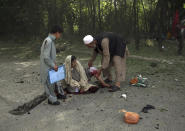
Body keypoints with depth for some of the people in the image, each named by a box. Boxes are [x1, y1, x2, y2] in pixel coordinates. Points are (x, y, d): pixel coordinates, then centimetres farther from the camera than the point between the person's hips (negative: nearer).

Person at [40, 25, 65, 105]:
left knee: (52, 83, 18)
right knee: (49, 84, 5)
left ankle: (52, 98, 32)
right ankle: (52, 100, 19)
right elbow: (46, 57, -25)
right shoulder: (48, 41, -21)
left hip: (50, 67, 10)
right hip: (47, 68, -10)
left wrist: (54, 63, 11)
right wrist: (53, 65, -17)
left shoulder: (50, 40, 9)